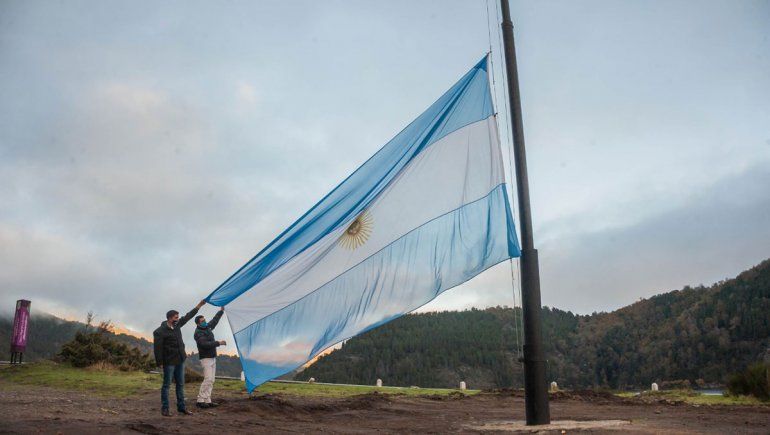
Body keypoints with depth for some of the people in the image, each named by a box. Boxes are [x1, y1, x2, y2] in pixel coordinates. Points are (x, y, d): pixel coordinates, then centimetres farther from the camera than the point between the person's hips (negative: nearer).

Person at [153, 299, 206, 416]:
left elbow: (188, 316, 17)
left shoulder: (177, 325, 8)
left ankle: (181, 407, 17)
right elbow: (157, 348, -15)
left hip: (180, 361, 8)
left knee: (180, 384, 10)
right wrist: (159, 362, -18)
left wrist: (199, 305, 16)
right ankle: (164, 409, 8)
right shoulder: (160, 332, -14)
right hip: (169, 362, -7)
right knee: (167, 385, 1)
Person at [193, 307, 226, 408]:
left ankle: (207, 401, 6)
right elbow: (205, 344, -28)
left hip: (213, 358, 9)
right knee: (208, 379, -15)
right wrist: (218, 343, -24)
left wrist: (221, 311, 28)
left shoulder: (207, 327, 10)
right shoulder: (198, 333, -16)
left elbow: (214, 321, 28)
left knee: (211, 380, 5)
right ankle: (200, 401, -11)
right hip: (206, 358, -9)